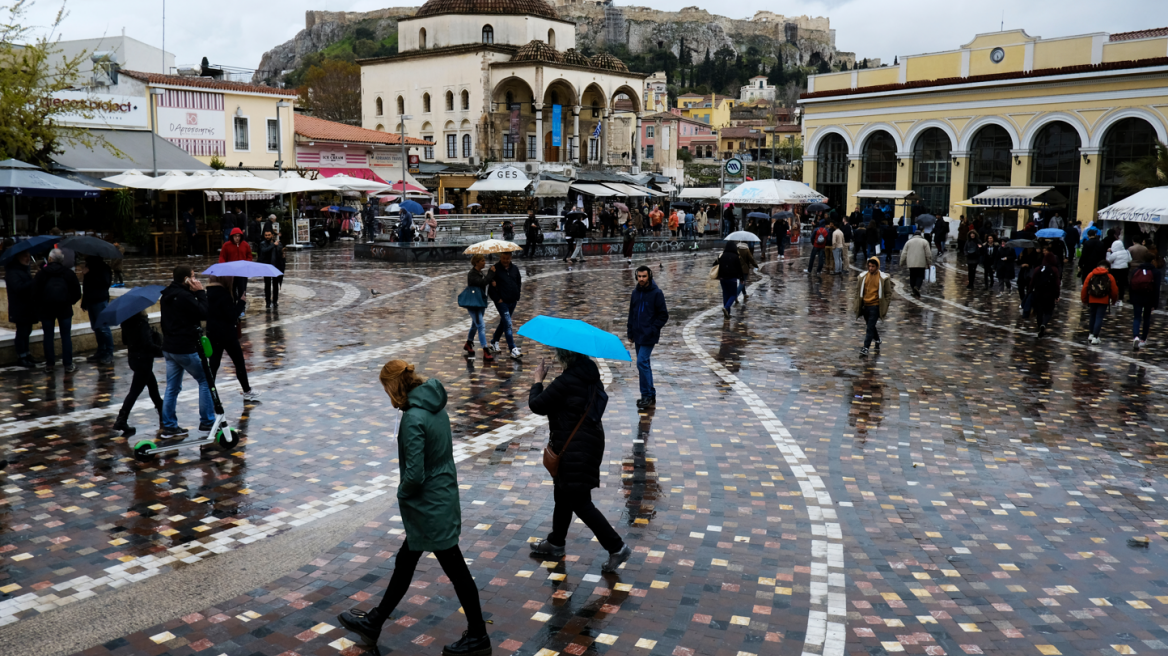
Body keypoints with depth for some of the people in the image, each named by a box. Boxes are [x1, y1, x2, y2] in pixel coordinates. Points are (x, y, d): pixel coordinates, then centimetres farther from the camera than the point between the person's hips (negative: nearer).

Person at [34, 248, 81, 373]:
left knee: (48, 336, 8)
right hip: (65, 308, 0)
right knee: (66, 336, 3)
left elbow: (34, 293, -4)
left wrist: (40, 304, 11)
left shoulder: (41, 273, -2)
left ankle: (49, 364, 10)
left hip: (46, 309, 0)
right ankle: (68, 365, 3)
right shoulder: (69, 273, 0)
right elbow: (77, 293, 1)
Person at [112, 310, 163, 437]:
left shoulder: (126, 321, 2)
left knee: (153, 387, 20)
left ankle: (163, 415, 31)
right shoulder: (142, 323, -22)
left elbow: (125, 340, 13)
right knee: (135, 391, -3)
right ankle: (121, 421, -4)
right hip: (143, 360, -9)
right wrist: (162, 350, -16)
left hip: (134, 358, 9)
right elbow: (148, 344, -25)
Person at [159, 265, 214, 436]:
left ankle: (169, 425, 15)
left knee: (172, 387, 12)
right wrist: (200, 292, -11)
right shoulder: (185, 296, -19)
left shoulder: (167, 295, 11)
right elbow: (203, 314, -16)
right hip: (185, 349, -9)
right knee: (205, 380, 6)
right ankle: (207, 421, 9)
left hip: (169, 348, 9)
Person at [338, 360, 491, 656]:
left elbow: (414, 475, -25)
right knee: (405, 562, 21)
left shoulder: (413, 418, -25)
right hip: (442, 497, 9)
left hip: (429, 507, -9)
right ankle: (373, 622, 37)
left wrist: (402, 492, -4)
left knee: (455, 569, 5)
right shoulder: (435, 406, 2)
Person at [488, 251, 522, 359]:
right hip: (501, 302, -6)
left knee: (504, 323, 17)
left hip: (512, 301, 6)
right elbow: (490, 286, -8)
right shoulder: (495, 269, -8)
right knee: (508, 324, -14)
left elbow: (519, 283, 19)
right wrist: (497, 299, -13)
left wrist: (517, 296, 9)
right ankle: (513, 350, -18)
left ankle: (494, 342, 36)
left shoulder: (515, 269, 8)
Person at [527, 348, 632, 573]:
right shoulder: (590, 375, 2)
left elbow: (537, 405, -16)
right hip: (590, 442, 10)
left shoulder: (566, 382, -25)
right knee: (564, 494, 23)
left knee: (580, 503, 0)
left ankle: (616, 547, 2)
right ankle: (556, 543, 39)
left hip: (575, 450, -10)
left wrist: (538, 380, -1)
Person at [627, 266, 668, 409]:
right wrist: (630, 331, 13)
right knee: (644, 364, 12)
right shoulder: (635, 292, 10)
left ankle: (647, 395, -7)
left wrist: (652, 330, -14)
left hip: (649, 337, -7)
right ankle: (650, 395, 21)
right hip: (637, 335, 7)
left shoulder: (656, 293, -9)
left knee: (642, 362, -14)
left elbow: (663, 316, -7)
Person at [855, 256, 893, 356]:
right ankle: (877, 340, 42)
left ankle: (866, 347, -8)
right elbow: (858, 291, 11)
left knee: (870, 327, -10)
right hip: (865, 306, 5)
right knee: (870, 326, 18)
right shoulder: (862, 276, 2)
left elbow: (888, 293, -1)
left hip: (875, 306, -5)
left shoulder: (883, 278, -7)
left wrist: (885, 306, -4)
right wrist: (858, 305, 8)